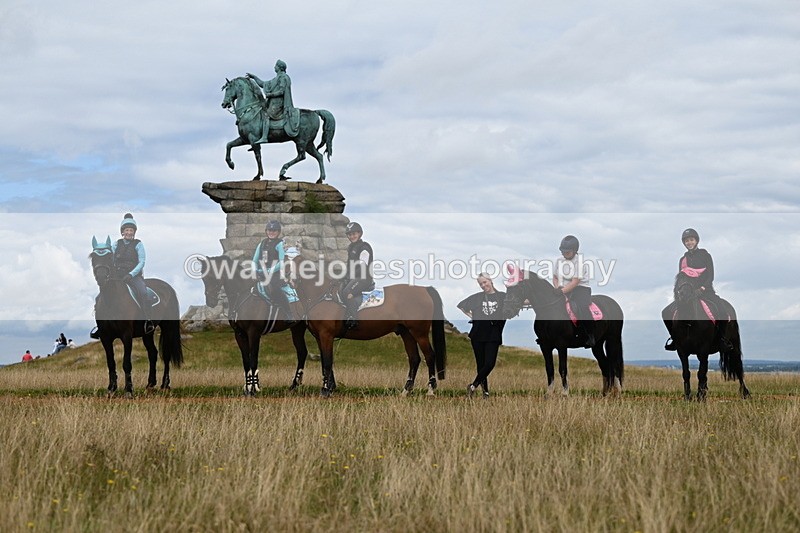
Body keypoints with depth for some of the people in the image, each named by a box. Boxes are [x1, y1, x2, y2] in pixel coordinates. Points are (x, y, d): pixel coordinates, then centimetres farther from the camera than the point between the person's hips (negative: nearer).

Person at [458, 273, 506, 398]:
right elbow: (460, 306, 17)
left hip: (493, 335, -2)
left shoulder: (503, 296, 2)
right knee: (481, 364, 4)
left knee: (490, 363, -13)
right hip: (478, 334, 2)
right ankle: (485, 391, 15)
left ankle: (473, 386, -1)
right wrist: (471, 316, 9)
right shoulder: (477, 297, 7)